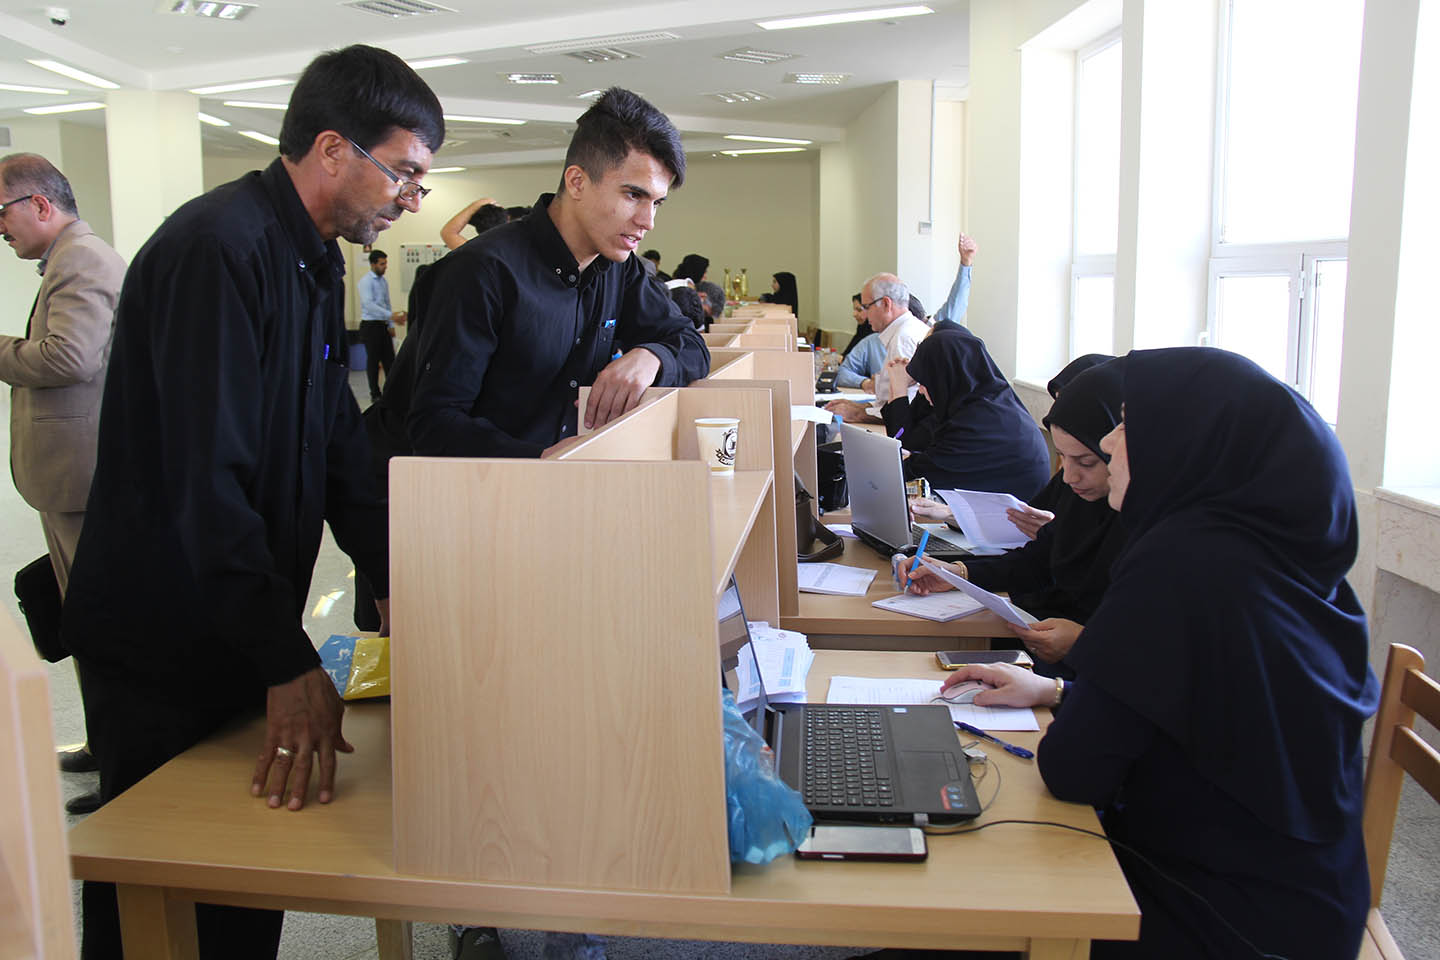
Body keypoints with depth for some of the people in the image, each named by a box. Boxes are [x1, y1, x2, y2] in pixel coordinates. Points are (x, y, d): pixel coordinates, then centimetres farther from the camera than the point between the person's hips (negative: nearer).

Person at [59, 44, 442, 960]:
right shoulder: (216, 249, -21)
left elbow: (339, 446, 10)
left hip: (248, 630, 8)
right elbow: (202, 481, -27)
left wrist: (403, 584, 2)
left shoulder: (315, 261, 9)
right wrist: (290, 663, -27)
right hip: (161, 650, -8)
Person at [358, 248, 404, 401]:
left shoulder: (384, 281, 11)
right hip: (370, 326, -7)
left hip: (383, 326, 7)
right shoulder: (366, 281, -12)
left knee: (389, 360, 5)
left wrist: (391, 325, 8)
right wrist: (391, 315, -32)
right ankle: (375, 394, 11)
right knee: (373, 361, 1)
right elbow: (369, 304, -24)